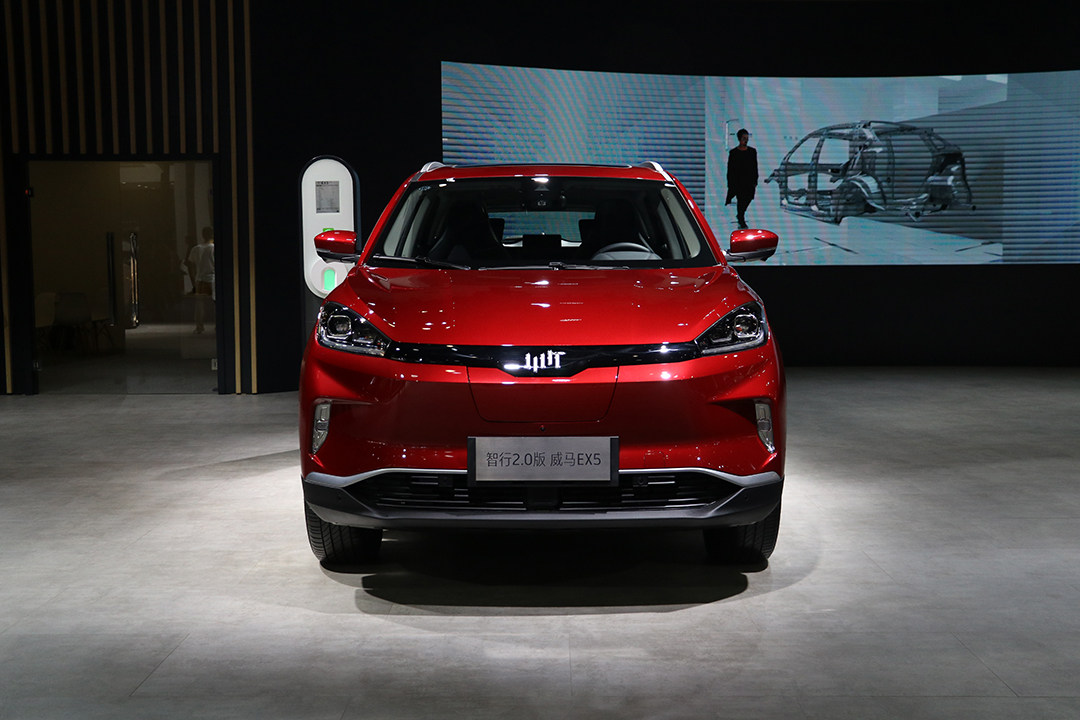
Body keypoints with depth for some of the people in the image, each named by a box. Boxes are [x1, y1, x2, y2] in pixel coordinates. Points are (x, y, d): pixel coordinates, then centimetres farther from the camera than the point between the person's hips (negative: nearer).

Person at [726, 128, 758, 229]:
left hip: (749, 182, 3)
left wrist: (755, 182, 6)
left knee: (748, 199, 3)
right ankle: (741, 221, 8)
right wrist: (730, 184, -5)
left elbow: (755, 167, 11)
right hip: (738, 181, -3)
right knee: (740, 200, -3)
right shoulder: (733, 152, -2)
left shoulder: (752, 151, 8)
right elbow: (730, 169, -1)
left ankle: (739, 215, 30)